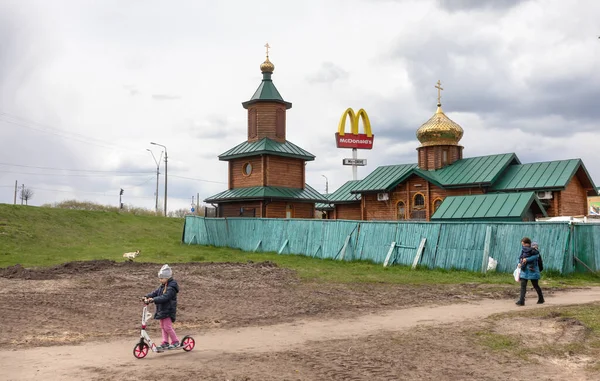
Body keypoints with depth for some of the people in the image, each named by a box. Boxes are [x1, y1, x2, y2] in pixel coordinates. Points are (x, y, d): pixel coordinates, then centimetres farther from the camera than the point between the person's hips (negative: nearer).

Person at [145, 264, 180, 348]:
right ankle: (165, 343, 19)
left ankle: (175, 342, 4)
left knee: (167, 327, -8)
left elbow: (164, 297, -28)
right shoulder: (162, 286, 13)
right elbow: (155, 292, 7)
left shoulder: (171, 287, -18)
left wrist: (154, 299, -35)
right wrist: (147, 297, -9)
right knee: (163, 327, 12)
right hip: (161, 310, 9)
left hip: (168, 311, -9)